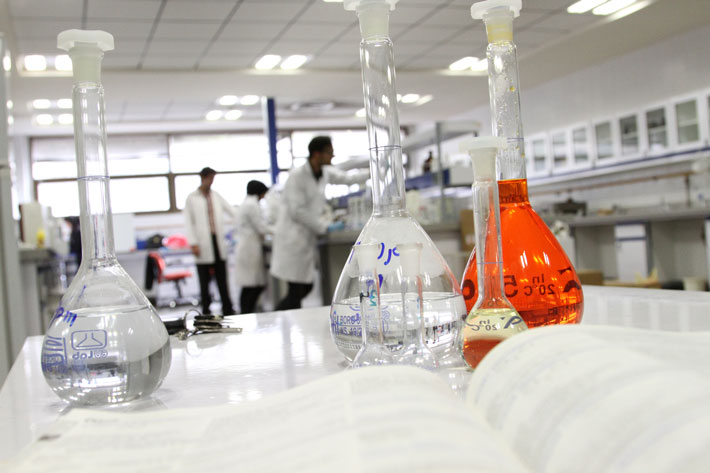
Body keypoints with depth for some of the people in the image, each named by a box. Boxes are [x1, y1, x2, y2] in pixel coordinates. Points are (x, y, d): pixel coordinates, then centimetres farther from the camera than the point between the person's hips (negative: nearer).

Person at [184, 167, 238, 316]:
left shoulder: (216, 196, 13)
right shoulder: (192, 198, 2)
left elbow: (232, 211, 15)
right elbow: (189, 222, -1)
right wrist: (193, 243, -8)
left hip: (218, 241, 3)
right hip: (203, 245, -3)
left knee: (222, 279, 6)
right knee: (204, 281, 1)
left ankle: (228, 310, 10)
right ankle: (206, 311, 9)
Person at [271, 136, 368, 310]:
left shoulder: (325, 173, 8)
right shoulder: (297, 175, -15)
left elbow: (346, 178, 25)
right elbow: (297, 211, -19)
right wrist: (325, 226, -16)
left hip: (308, 237, 8)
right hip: (292, 237, -8)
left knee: (306, 287, 11)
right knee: (296, 291, -9)